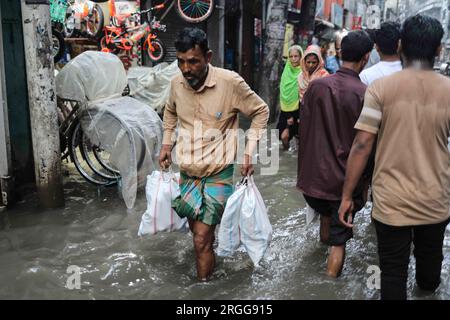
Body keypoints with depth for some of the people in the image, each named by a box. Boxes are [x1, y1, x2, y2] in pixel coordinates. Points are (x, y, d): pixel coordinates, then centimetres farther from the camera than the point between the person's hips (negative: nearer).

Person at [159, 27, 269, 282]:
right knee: (199, 231, 21)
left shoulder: (230, 82, -17)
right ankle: (210, 260, 51)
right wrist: (167, 144, 11)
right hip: (187, 173, 5)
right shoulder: (177, 83, -3)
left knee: (201, 239, -7)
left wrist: (249, 152, -9)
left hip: (219, 174, -5)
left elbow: (261, 111, -3)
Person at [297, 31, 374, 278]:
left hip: (313, 173, 5)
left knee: (325, 210, 34)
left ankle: (324, 239, 58)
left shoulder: (316, 86, -7)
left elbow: (303, 130, 2)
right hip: (345, 178, -5)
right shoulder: (364, 94, -17)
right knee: (338, 240, 8)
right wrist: (364, 182, 4)